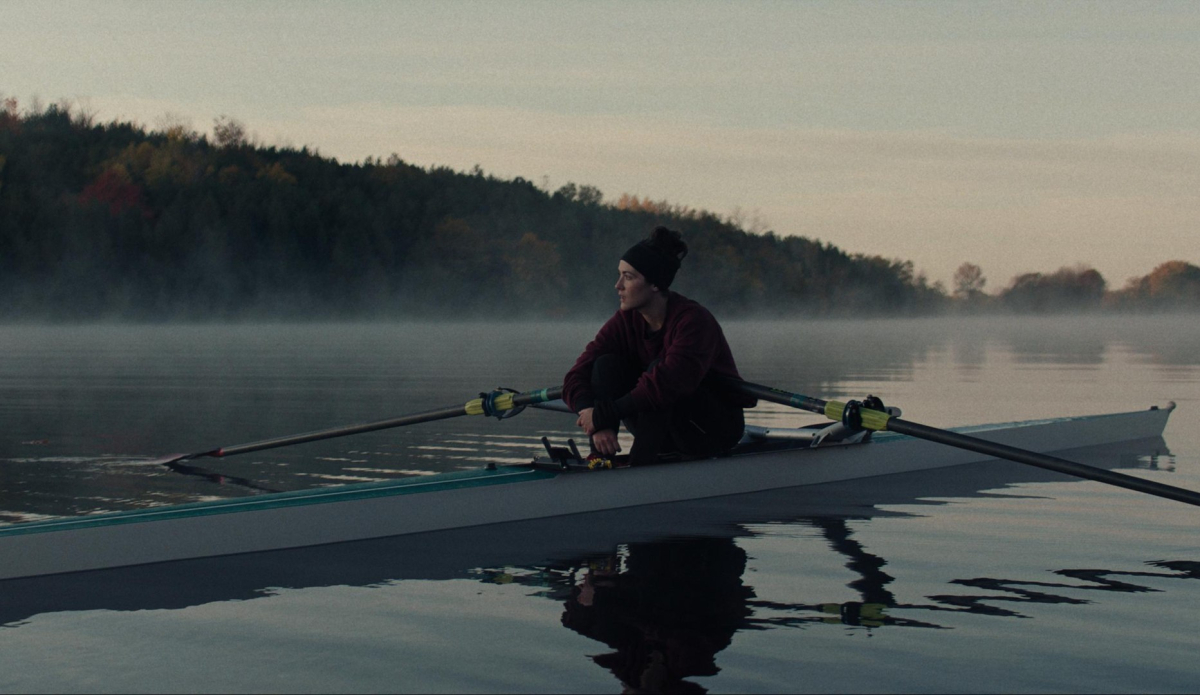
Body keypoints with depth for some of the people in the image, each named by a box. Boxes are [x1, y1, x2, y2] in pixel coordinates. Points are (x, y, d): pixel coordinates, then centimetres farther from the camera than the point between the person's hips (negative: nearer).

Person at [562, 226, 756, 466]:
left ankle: (640, 464, -33)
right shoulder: (625, 321, -6)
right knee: (605, 364, -15)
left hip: (718, 429, -6)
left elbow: (667, 385, -39)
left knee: (658, 369, -31)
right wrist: (597, 425, -32)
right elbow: (577, 377, -13)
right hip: (668, 435, 6)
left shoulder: (693, 320, -25)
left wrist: (604, 415, -35)